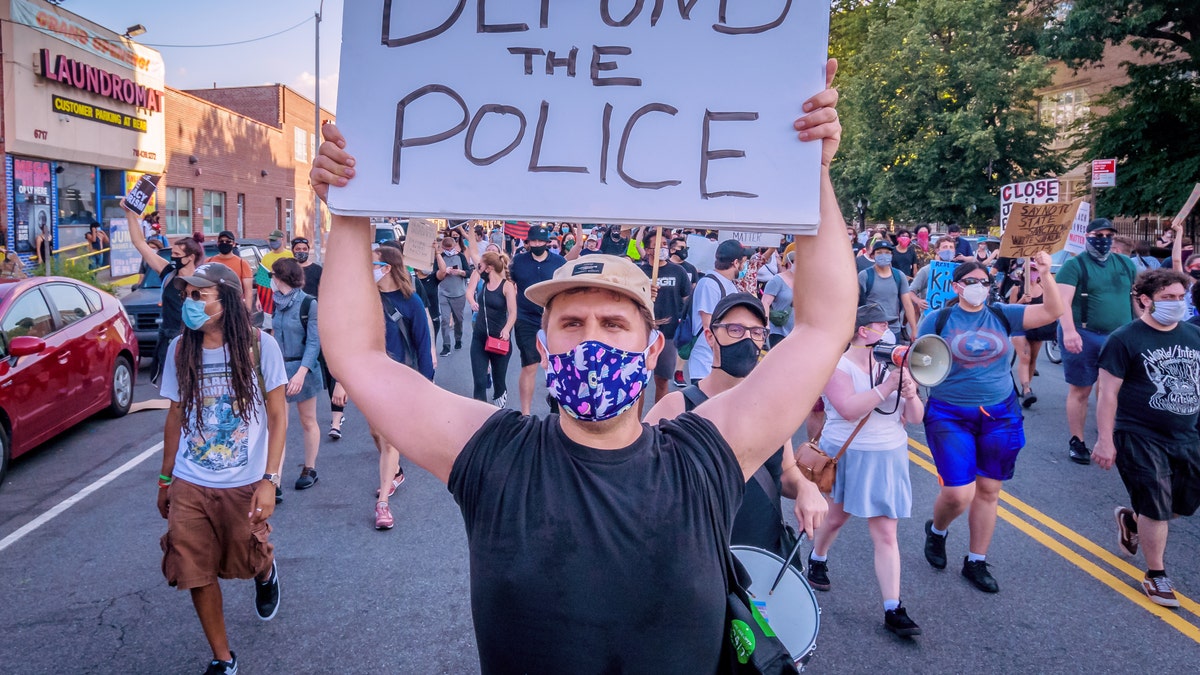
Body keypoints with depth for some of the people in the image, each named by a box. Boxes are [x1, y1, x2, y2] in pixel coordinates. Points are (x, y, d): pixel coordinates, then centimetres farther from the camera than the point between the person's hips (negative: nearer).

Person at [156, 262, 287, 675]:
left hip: (244, 485, -3)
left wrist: (269, 480, -14)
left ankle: (266, 575, 49)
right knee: (197, 573, 5)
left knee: (249, 562, 11)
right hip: (189, 486, 3)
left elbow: (277, 417, -8)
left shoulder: (259, 346, -10)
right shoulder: (180, 350, 0)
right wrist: (166, 479, 13)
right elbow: (175, 416, 9)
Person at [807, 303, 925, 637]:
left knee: (886, 534, 0)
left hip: (888, 459, 3)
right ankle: (817, 560, 47)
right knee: (835, 518, 17)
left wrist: (910, 395, -15)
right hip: (846, 456, -3)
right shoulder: (838, 366, -12)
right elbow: (849, 409, -28)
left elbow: (915, 417, 5)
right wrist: (887, 387, -28)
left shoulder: (892, 366, 5)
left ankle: (893, 610, 1)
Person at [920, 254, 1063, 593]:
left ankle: (975, 562, 24)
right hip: (951, 417, -3)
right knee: (958, 494, -10)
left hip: (1000, 416, 4)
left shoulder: (1002, 315, 5)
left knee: (988, 491, 8)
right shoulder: (937, 319, -3)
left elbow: (1053, 311, -1)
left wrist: (1046, 273, -13)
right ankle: (936, 530, 24)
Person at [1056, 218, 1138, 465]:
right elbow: (1063, 301, -17)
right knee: (1080, 390, 3)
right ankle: (1076, 442, 13)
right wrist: (1069, 331, -30)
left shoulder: (1125, 264, 12)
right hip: (1084, 336, -4)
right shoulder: (1074, 265, -5)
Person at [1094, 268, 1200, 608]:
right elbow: (1108, 393, -12)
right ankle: (1156, 576, 16)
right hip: (1141, 438, -6)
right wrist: (1105, 439, -15)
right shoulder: (1125, 339, -12)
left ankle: (1131, 518, 41)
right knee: (1156, 508, -2)